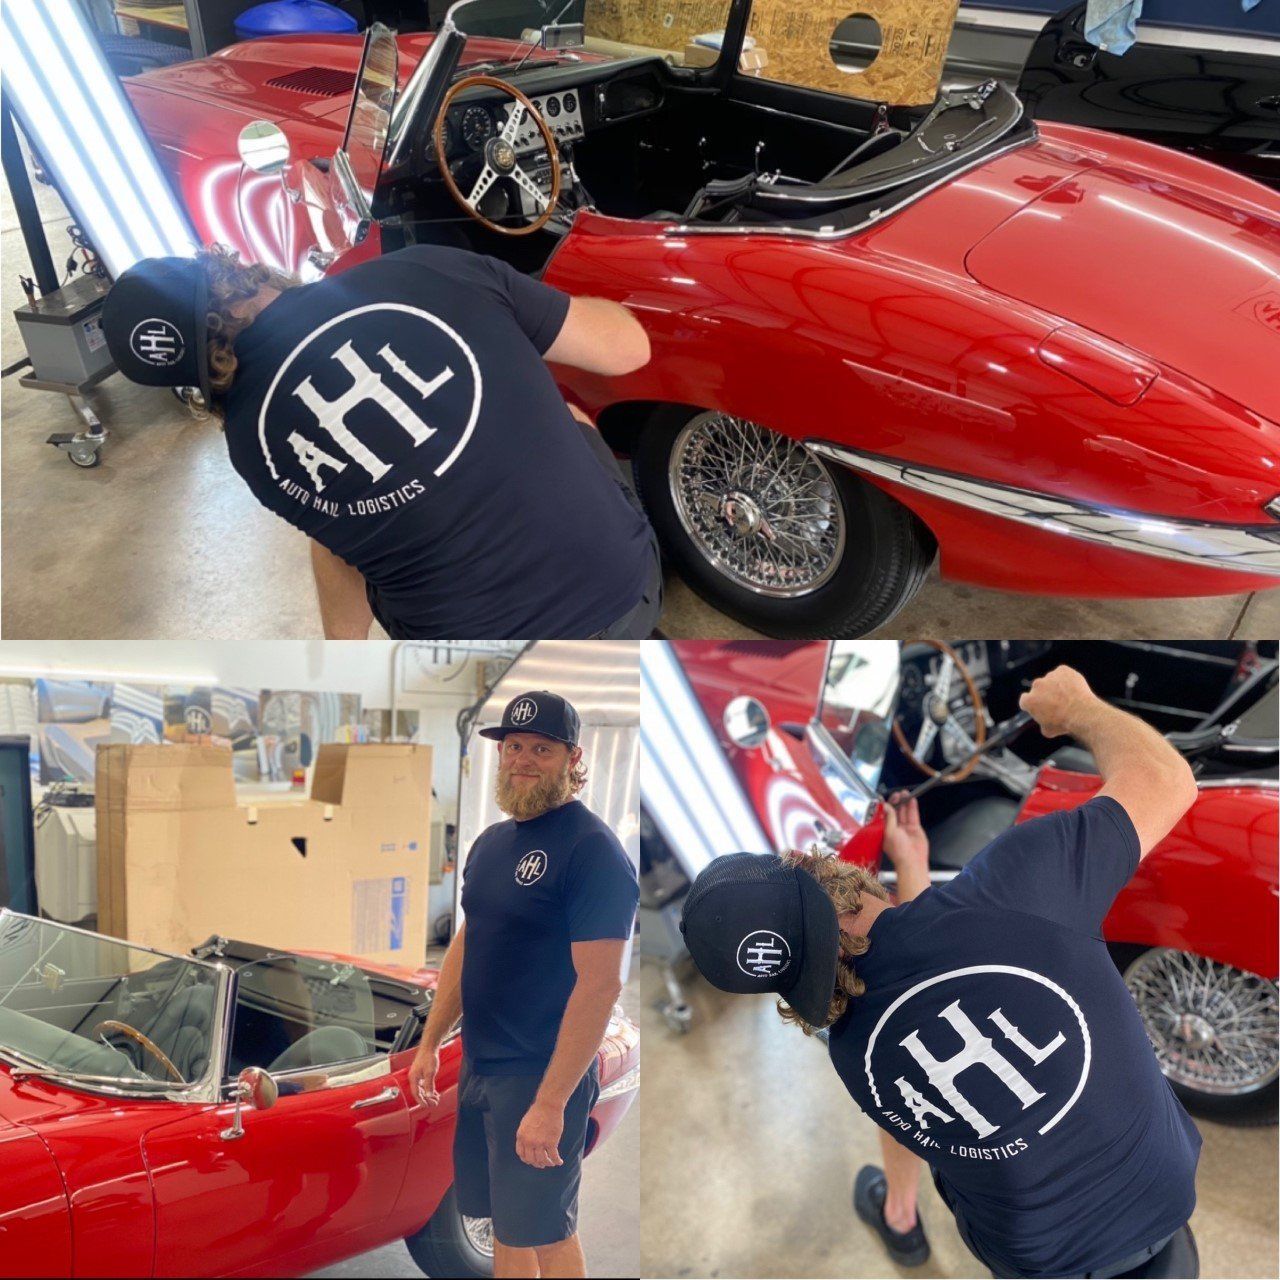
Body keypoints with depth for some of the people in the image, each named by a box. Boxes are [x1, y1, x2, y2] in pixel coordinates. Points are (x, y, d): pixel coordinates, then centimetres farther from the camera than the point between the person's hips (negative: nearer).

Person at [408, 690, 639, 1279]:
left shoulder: (593, 850, -18)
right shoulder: (490, 843, 8)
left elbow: (600, 984, -23)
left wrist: (551, 1102, -25)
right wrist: (430, 1042, 14)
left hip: (543, 1075, -7)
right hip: (479, 1065, 7)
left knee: (545, 1231, 5)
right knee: (504, 1222, 18)